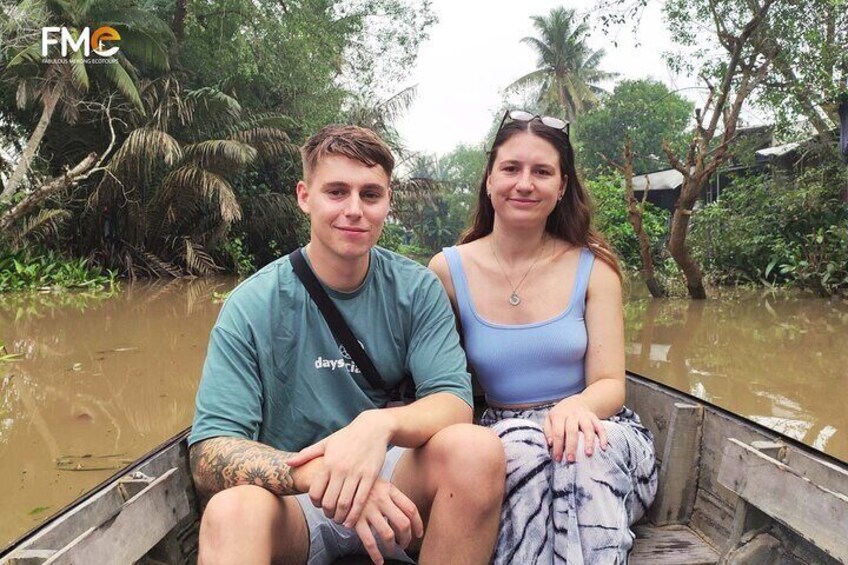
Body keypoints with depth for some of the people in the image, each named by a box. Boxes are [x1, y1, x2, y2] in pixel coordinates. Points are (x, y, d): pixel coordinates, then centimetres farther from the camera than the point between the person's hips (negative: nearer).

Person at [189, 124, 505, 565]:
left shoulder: (416, 290, -2)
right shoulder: (253, 305, -8)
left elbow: (455, 403, -11)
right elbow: (209, 455, -16)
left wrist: (380, 423, -34)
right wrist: (319, 473, -35)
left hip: (393, 483, 4)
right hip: (293, 502, -3)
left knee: (475, 448, -27)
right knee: (232, 510, -36)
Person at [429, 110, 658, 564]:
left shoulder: (593, 267, 0)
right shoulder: (448, 271, 0)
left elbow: (610, 385, -5)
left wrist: (578, 408, -29)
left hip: (597, 433, 1)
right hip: (500, 438, 0)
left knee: (581, 451, -35)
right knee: (522, 446, -35)